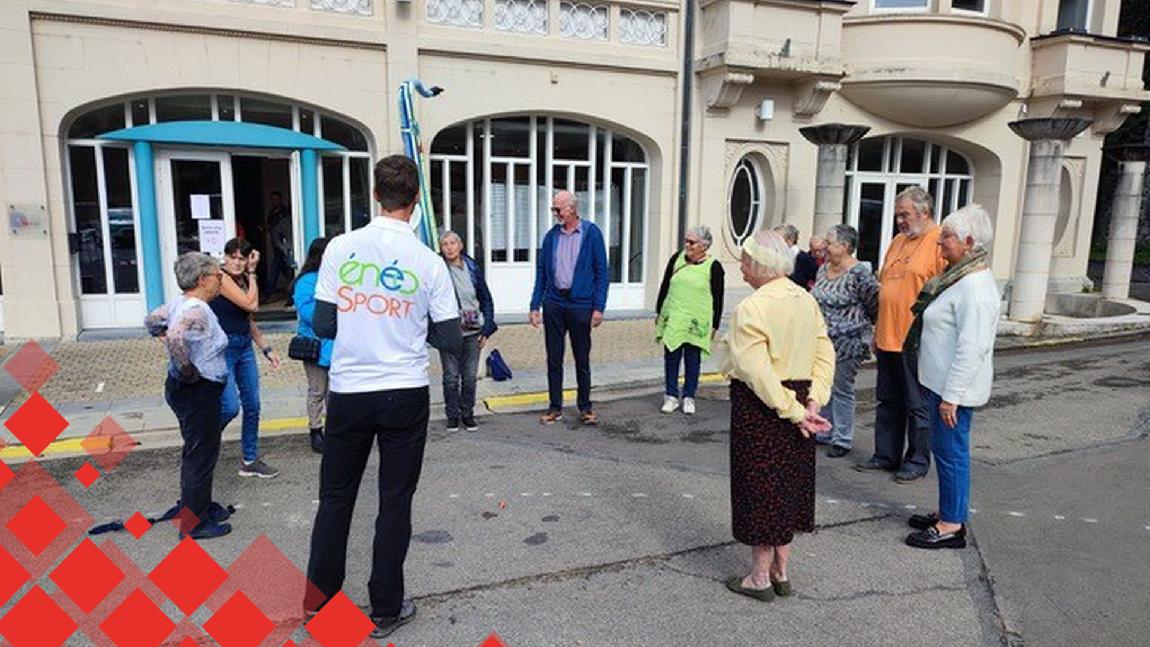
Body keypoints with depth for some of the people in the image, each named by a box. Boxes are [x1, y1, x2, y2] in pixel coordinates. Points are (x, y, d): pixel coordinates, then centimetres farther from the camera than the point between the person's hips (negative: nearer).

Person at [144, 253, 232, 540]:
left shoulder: (178, 303, 7)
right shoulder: (197, 310, -23)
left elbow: (151, 321, 24)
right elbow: (176, 338, -38)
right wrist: (189, 372, -27)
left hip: (182, 389, 10)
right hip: (198, 392, -10)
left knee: (196, 452, 22)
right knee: (201, 456, 1)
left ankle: (197, 505, 37)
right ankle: (193, 524, 11)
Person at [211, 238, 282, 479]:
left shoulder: (243, 280, 13)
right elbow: (252, 304, -18)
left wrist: (267, 349, 14)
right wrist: (252, 273, -9)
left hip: (245, 348, 8)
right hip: (222, 348, -8)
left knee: (252, 406, 9)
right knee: (230, 407, -14)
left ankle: (250, 461, 20)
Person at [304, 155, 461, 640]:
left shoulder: (340, 248, -5)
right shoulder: (428, 261, -7)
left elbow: (322, 326, -2)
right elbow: (451, 341, -4)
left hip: (348, 394, 2)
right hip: (405, 395, -1)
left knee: (335, 496, 17)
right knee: (395, 502, 10)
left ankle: (318, 597, 31)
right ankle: (385, 610, 21)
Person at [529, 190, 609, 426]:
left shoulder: (591, 233, -3)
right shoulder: (551, 236, 7)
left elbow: (601, 272, -4)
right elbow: (541, 272, 10)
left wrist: (599, 307, -10)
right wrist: (535, 306, 4)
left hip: (580, 304, -3)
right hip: (553, 303, 3)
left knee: (582, 359, 7)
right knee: (554, 358, 7)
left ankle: (585, 407, 20)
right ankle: (555, 407, 18)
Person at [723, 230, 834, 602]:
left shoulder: (752, 308, -19)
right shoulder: (806, 300, 5)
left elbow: (758, 372, -25)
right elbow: (825, 354, 3)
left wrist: (793, 412, -18)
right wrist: (814, 400, -3)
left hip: (760, 408, -7)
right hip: (798, 399, 7)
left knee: (760, 489, 6)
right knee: (789, 487, 17)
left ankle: (760, 578, 19)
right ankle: (781, 572, 31)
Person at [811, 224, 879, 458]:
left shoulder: (859, 274, -16)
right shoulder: (823, 269, 8)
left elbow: (874, 306, -9)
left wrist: (858, 326, 4)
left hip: (846, 343, -7)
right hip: (822, 340, 7)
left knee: (841, 390, 2)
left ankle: (842, 440, 14)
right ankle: (824, 433, 28)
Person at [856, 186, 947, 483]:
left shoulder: (940, 243, -10)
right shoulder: (898, 241, 15)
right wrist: (878, 333, 19)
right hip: (887, 338, 8)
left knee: (917, 406, 6)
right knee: (887, 402, 15)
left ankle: (917, 461, 19)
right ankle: (886, 455, 26)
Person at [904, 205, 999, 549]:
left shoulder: (975, 288, -21)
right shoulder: (960, 278, 11)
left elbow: (972, 348, -25)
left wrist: (951, 395, -24)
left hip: (955, 388, -10)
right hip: (941, 382, 10)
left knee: (951, 452, 0)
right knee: (945, 449, 19)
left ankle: (952, 526, 13)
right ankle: (948, 512, 32)